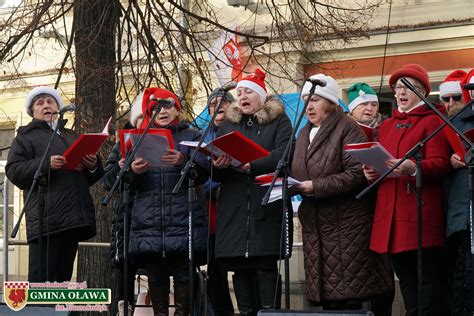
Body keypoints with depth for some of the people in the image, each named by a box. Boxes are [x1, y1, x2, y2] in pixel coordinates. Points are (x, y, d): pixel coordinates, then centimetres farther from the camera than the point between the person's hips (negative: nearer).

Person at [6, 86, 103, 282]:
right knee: (41, 279, -12)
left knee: (62, 277, 8)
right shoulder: (26, 136, 11)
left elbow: (90, 178, 29)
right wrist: (46, 164, -18)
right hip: (46, 219, -6)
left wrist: (94, 166, 5)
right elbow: (13, 171, -3)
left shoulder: (72, 137, 28)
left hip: (75, 217, 6)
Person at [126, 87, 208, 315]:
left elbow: (203, 172, -2)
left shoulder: (192, 136, 13)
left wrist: (183, 162, -22)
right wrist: (133, 171, -11)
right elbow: (129, 185, 12)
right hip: (149, 220, 2)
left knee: (183, 273, -5)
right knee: (155, 275, 1)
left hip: (183, 218, -2)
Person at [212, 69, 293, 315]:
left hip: (267, 205, -4)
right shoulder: (228, 125, 20)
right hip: (234, 208, 4)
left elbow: (283, 154, -10)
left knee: (266, 266, -7)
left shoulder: (279, 121, 8)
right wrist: (218, 165, -9)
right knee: (240, 267, 2)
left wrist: (251, 165, -22)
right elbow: (215, 174, 15)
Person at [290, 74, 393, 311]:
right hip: (314, 222, 7)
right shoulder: (304, 134, 19)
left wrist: (315, 186, -19)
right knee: (324, 290, 5)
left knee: (347, 296, -7)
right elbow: (299, 175, 24)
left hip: (345, 220, -7)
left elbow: (357, 173, -17)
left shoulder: (347, 129, -6)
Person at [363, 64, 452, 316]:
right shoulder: (386, 126, 21)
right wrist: (371, 172, 3)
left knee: (430, 285, -8)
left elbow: (440, 164, -9)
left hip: (422, 216, -7)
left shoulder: (432, 122, 1)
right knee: (407, 285, 11)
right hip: (392, 218, 7)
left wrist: (413, 168, -27)